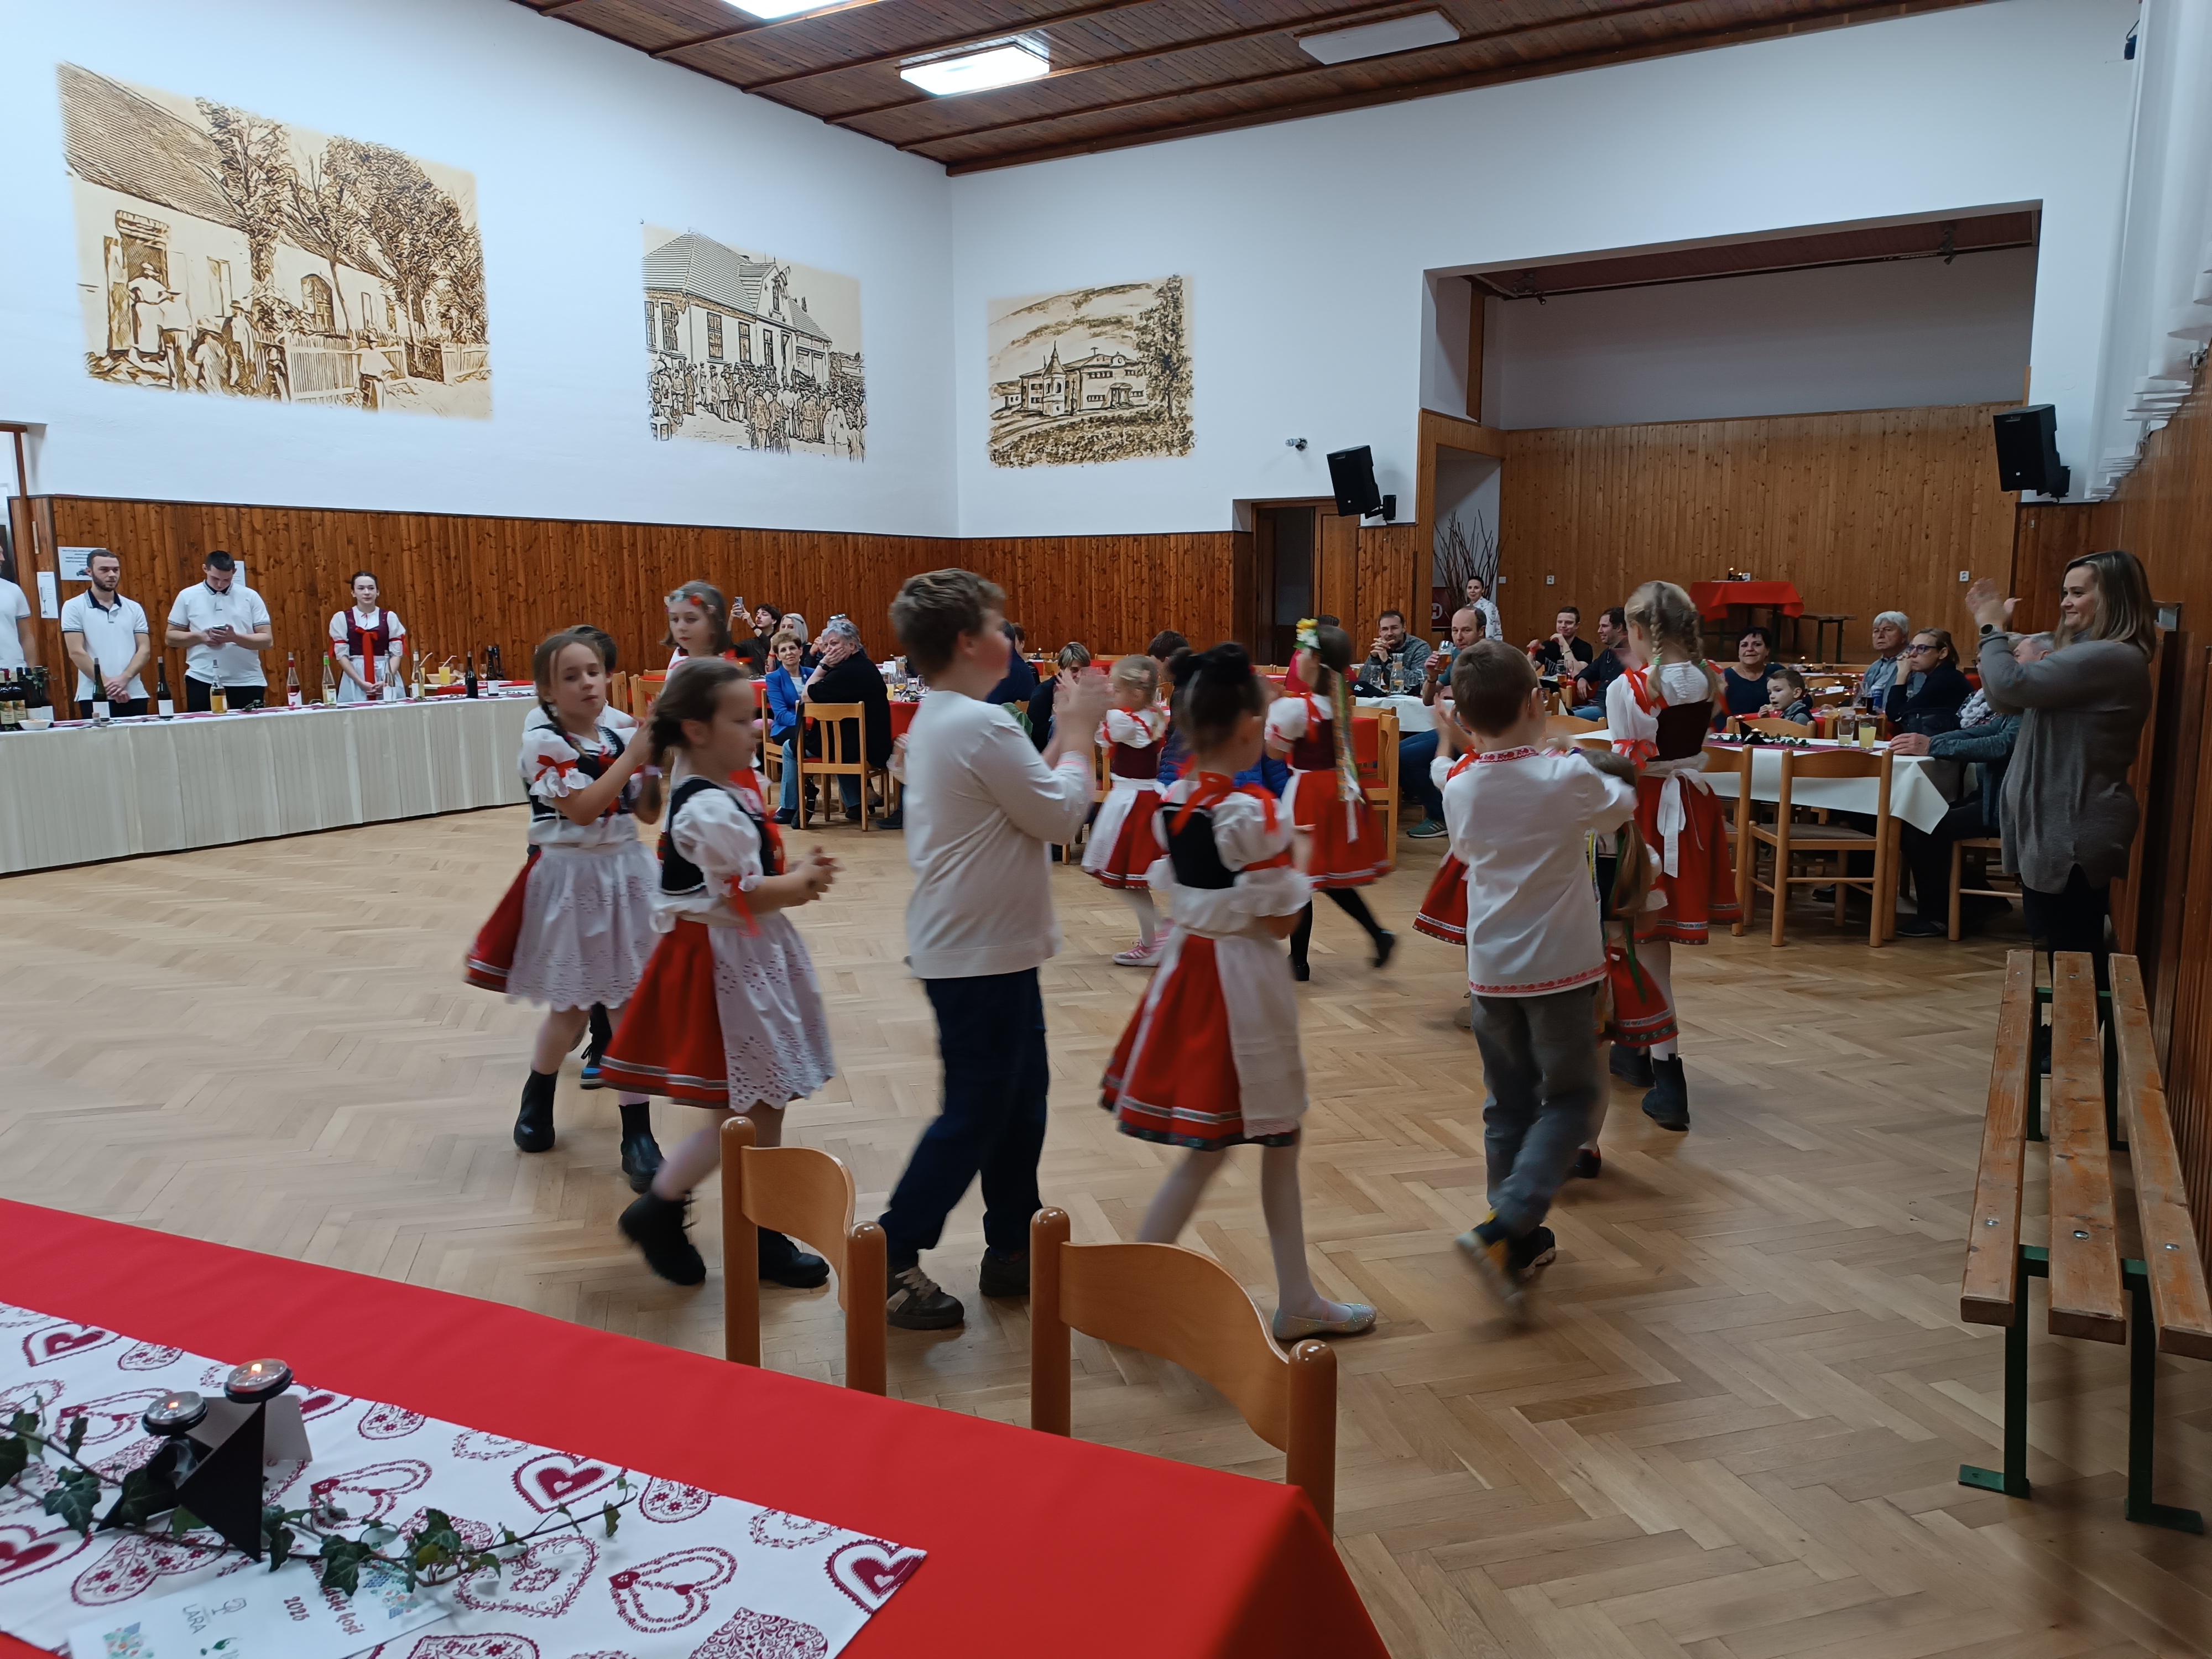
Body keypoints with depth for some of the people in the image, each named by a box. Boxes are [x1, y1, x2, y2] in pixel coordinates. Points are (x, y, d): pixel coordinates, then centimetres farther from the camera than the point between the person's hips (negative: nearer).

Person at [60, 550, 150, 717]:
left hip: (134, 695, 3)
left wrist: (123, 679, -12)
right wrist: (108, 685, -14)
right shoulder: (75, 607, 2)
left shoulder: (134, 608, 11)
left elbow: (144, 650, 5)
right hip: (95, 697, -3)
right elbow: (76, 653, -6)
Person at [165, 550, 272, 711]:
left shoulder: (250, 597, 4)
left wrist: (235, 638, -17)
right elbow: (170, 638, 9)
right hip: (202, 680, 1)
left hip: (247, 681, 0)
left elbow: (268, 640, 0)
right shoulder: (187, 596, 7)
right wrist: (200, 637, -10)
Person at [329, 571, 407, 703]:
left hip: (387, 676, 1)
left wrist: (388, 680, -13)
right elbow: (341, 654, -1)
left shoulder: (389, 617, 7)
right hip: (354, 679, -1)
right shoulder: (341, 618, 5)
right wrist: (360, 681, -12)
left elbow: (397, 652, 1)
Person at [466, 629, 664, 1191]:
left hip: (626, 874, 4)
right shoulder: (543, 742, -11)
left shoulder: (621, 735, 3)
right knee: (571, 1007, 7)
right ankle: (536, 1099, 37)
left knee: (630, 1004, 2)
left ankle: (637, 1134, 8)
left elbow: (647, 812, 6)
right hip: (571, 879, -4)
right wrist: (633, 755, -21)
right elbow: (581, 808, -21)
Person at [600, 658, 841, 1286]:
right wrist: (803, 885, -7)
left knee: (763, 1106, 14)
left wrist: (794, 870, 2)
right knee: (742, 1113, -1)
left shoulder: (725, 792, 8)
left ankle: (765, 1234, 24)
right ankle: (657, 1210, 18)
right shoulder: (711, 810, -23)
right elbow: (742, 896, -23)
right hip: (724, 962, -10)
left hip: (750, 957, 10)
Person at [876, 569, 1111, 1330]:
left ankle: (1012, 1250, 29)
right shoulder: (983, 726, -22)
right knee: (975, 1116, 1)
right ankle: (889, 1261, 12)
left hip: (984, 946, 10)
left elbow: (1027, 794, 15)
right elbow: (1061, 817, -16)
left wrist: (1067, 729, 9)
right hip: (980, 956, -10)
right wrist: (1079, 731, -5)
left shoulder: (937, 719, 10)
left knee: (1020, 1094, 18)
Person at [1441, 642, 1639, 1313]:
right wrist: (1615, 780, 29)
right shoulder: (1570, 776, -13)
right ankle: (1504, 1227, -8)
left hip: (1491, 971, 4)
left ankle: (1524, 1241, 22)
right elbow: (1620, 808, 8)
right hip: (1560, 966, -4)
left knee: (1509, 1104, 15)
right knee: (1570, 1097, 8)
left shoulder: (1460, 791, -3)